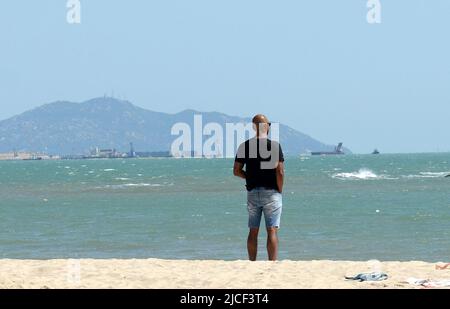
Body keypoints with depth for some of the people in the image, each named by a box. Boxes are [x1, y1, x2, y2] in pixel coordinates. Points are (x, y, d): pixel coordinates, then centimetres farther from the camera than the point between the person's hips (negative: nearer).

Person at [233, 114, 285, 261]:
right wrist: (280, 190, -1)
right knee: (272, 231, -4)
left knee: (253, 231, 9)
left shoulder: (244, 146, 3)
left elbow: (236, 171, 4)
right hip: (271, 192, -4)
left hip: (252, 192, 4)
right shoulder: (274, 145, -9)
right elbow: (280, 171, -13)